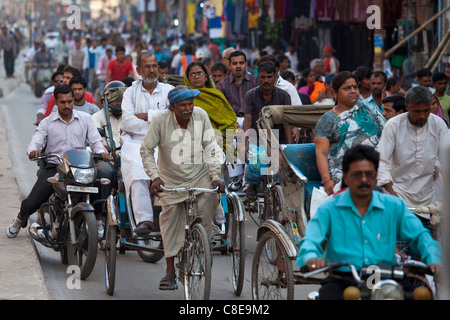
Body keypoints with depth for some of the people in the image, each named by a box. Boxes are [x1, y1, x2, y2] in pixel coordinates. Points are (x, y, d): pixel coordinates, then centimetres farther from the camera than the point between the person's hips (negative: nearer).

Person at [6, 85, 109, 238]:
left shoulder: (85, 119, 10)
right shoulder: (47, 122, 8)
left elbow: (95, 141, 6)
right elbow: (36, 141, -2)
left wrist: (101, 151, -18)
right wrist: (33, 150, -27)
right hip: (53, 167, 0)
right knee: (30, 204, -12)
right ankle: (20, 219, 26)